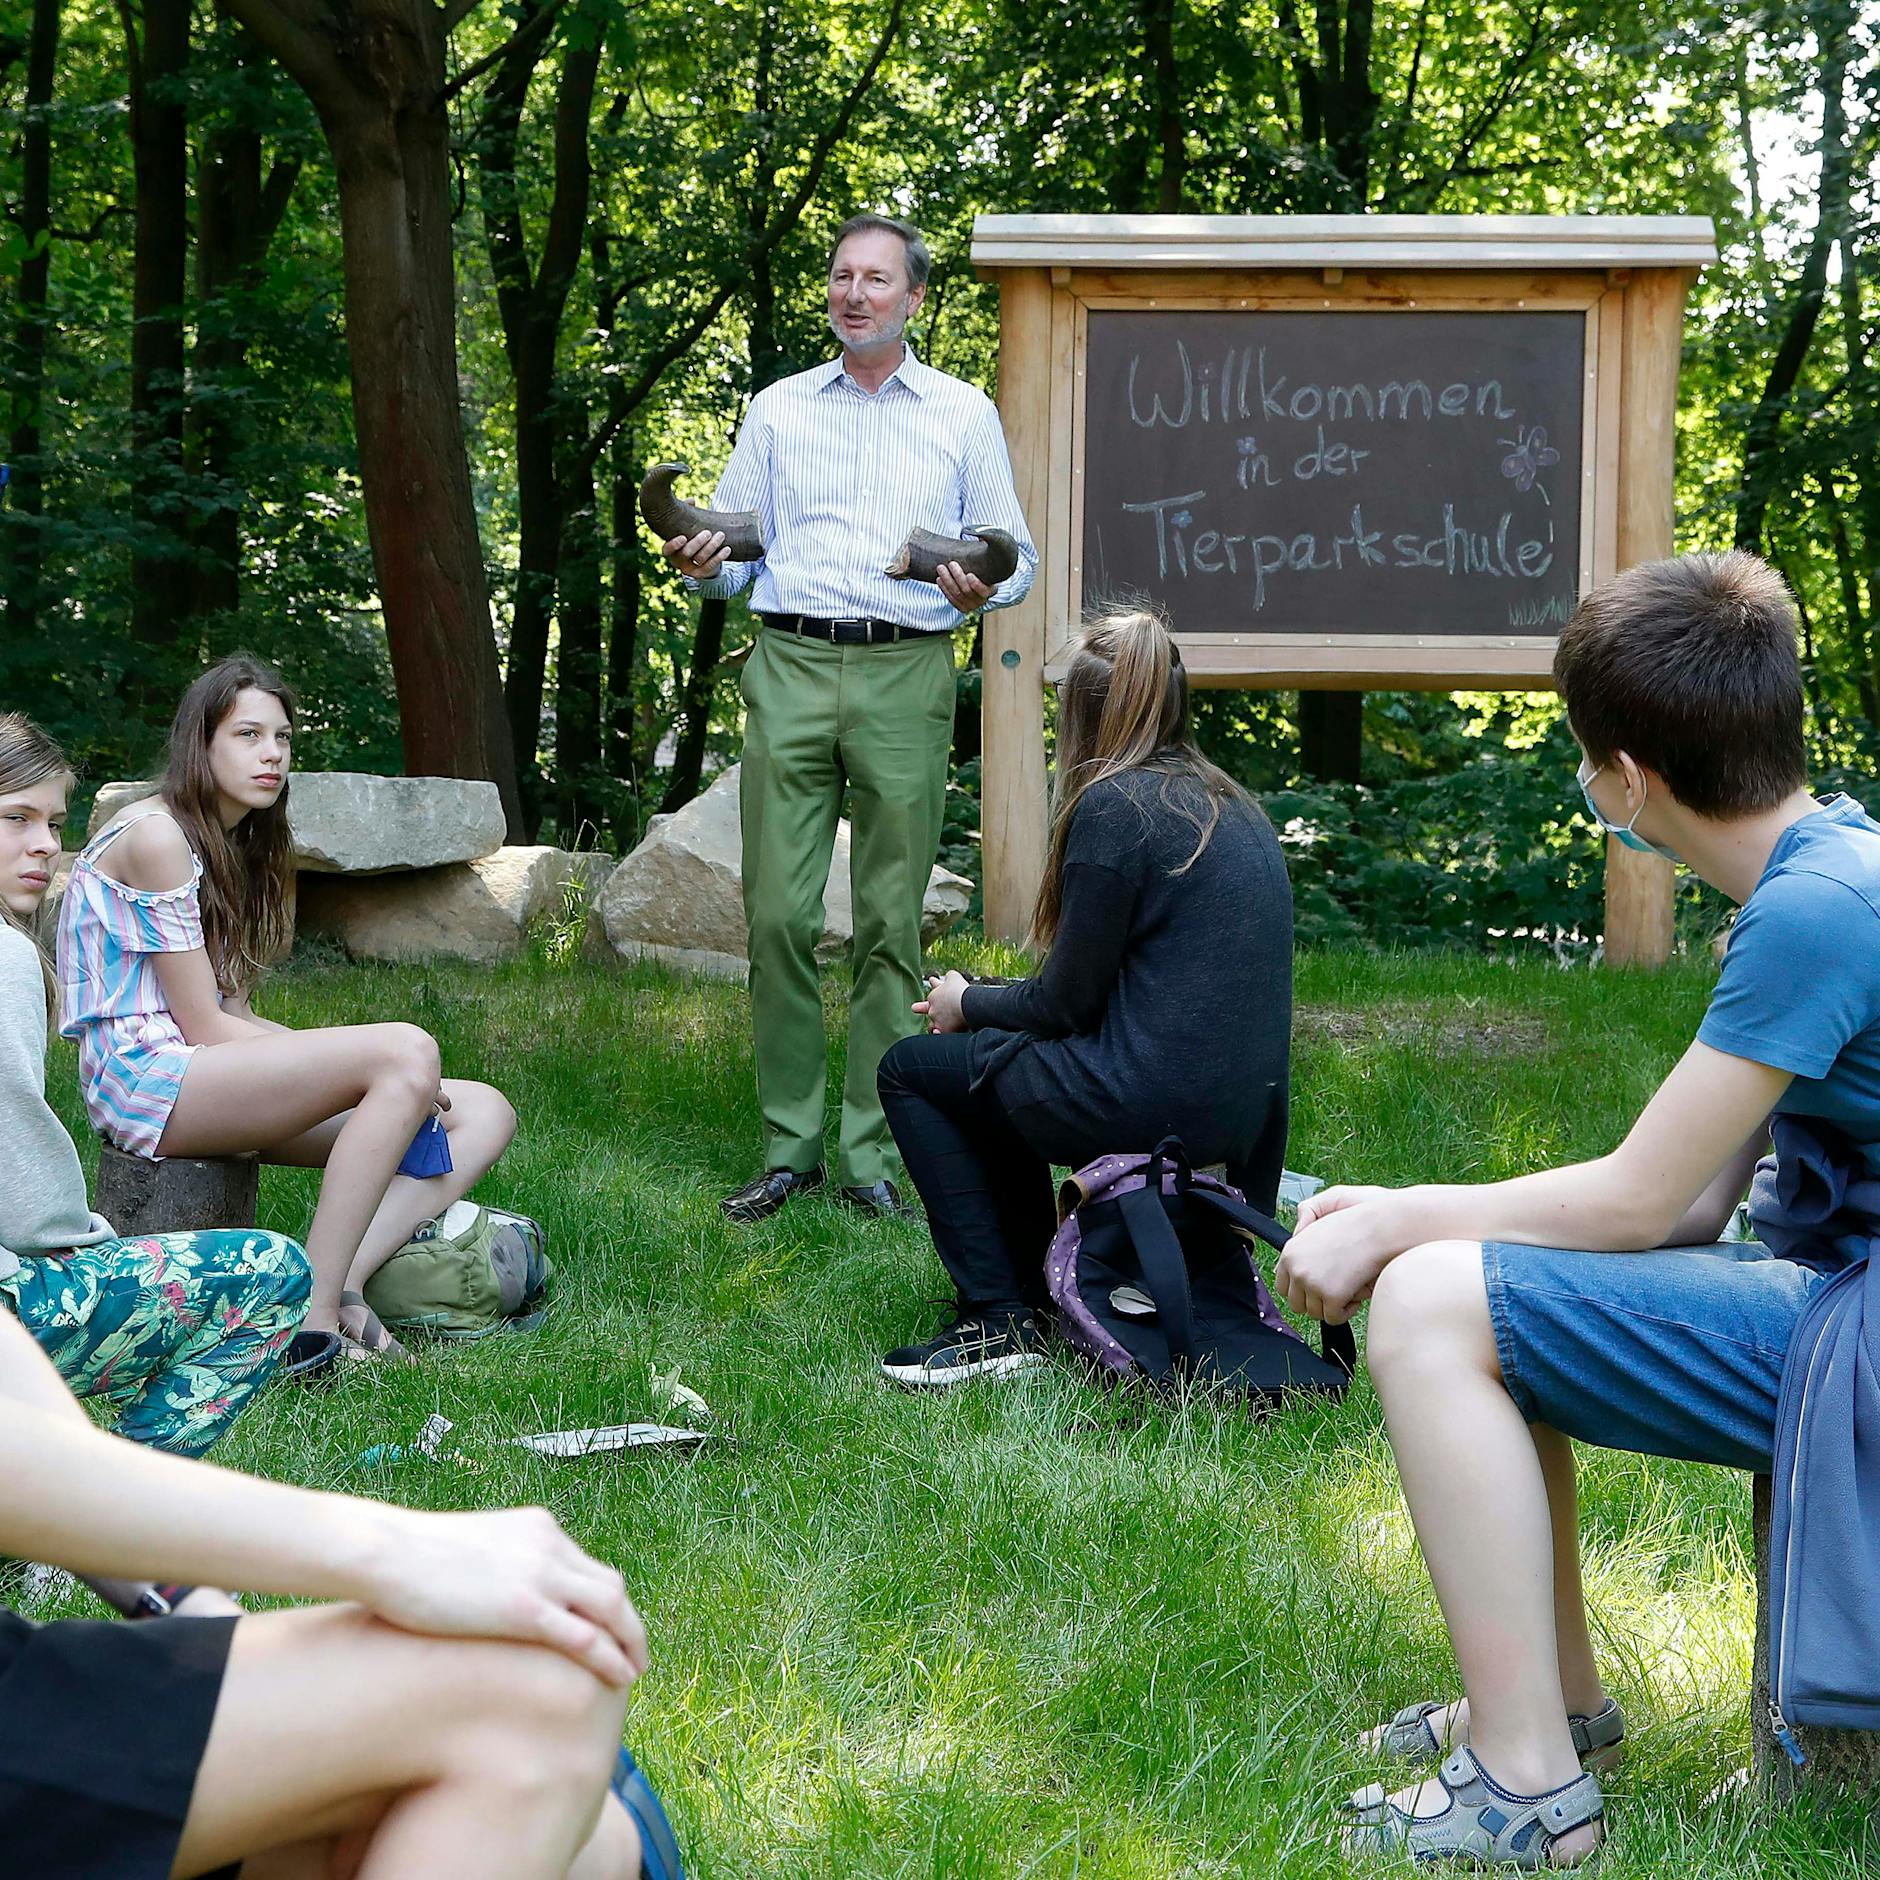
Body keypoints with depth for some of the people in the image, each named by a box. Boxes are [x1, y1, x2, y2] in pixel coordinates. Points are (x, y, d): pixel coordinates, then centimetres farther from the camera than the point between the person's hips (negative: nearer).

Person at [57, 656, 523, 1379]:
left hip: (212, 1075, 9)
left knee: (485, 1112, -5)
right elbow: (207, 1028, -13)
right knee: (407, 1051, -30)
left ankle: (341, 1286, -27)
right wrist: (385, 1066, -10)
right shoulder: (156, 836, -9)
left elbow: (231, 1016, 12)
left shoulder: (231, 845, 20)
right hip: (145, 1079, -9)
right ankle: (312, 1317, -32)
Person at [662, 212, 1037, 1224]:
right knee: (777, 914, -4)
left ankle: (870, 1154, 4)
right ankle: (787, 1148, 4)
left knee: (891, 921, -2)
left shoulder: (964, 413, 13)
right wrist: (701, 563, -5)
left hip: (904, 678, -1)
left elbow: (1015, 553, 11)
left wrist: (983, 587, -10)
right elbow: (738, 549, 18)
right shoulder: (777, 408, 17)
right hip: (789, 667, 1)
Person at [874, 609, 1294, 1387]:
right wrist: (988, 1006, 23)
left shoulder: (1113, 806, -12)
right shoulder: (1232, 806, 14)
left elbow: (1066, 1004, -9)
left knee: (911, 1067, 10)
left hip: (1152, 1106, -9)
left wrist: (967, 1004, 10)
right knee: (1000, 1062, 27)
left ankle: (999, 1320, 4)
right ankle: (1030, 1294, 21)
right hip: (1243, 1111, 9)